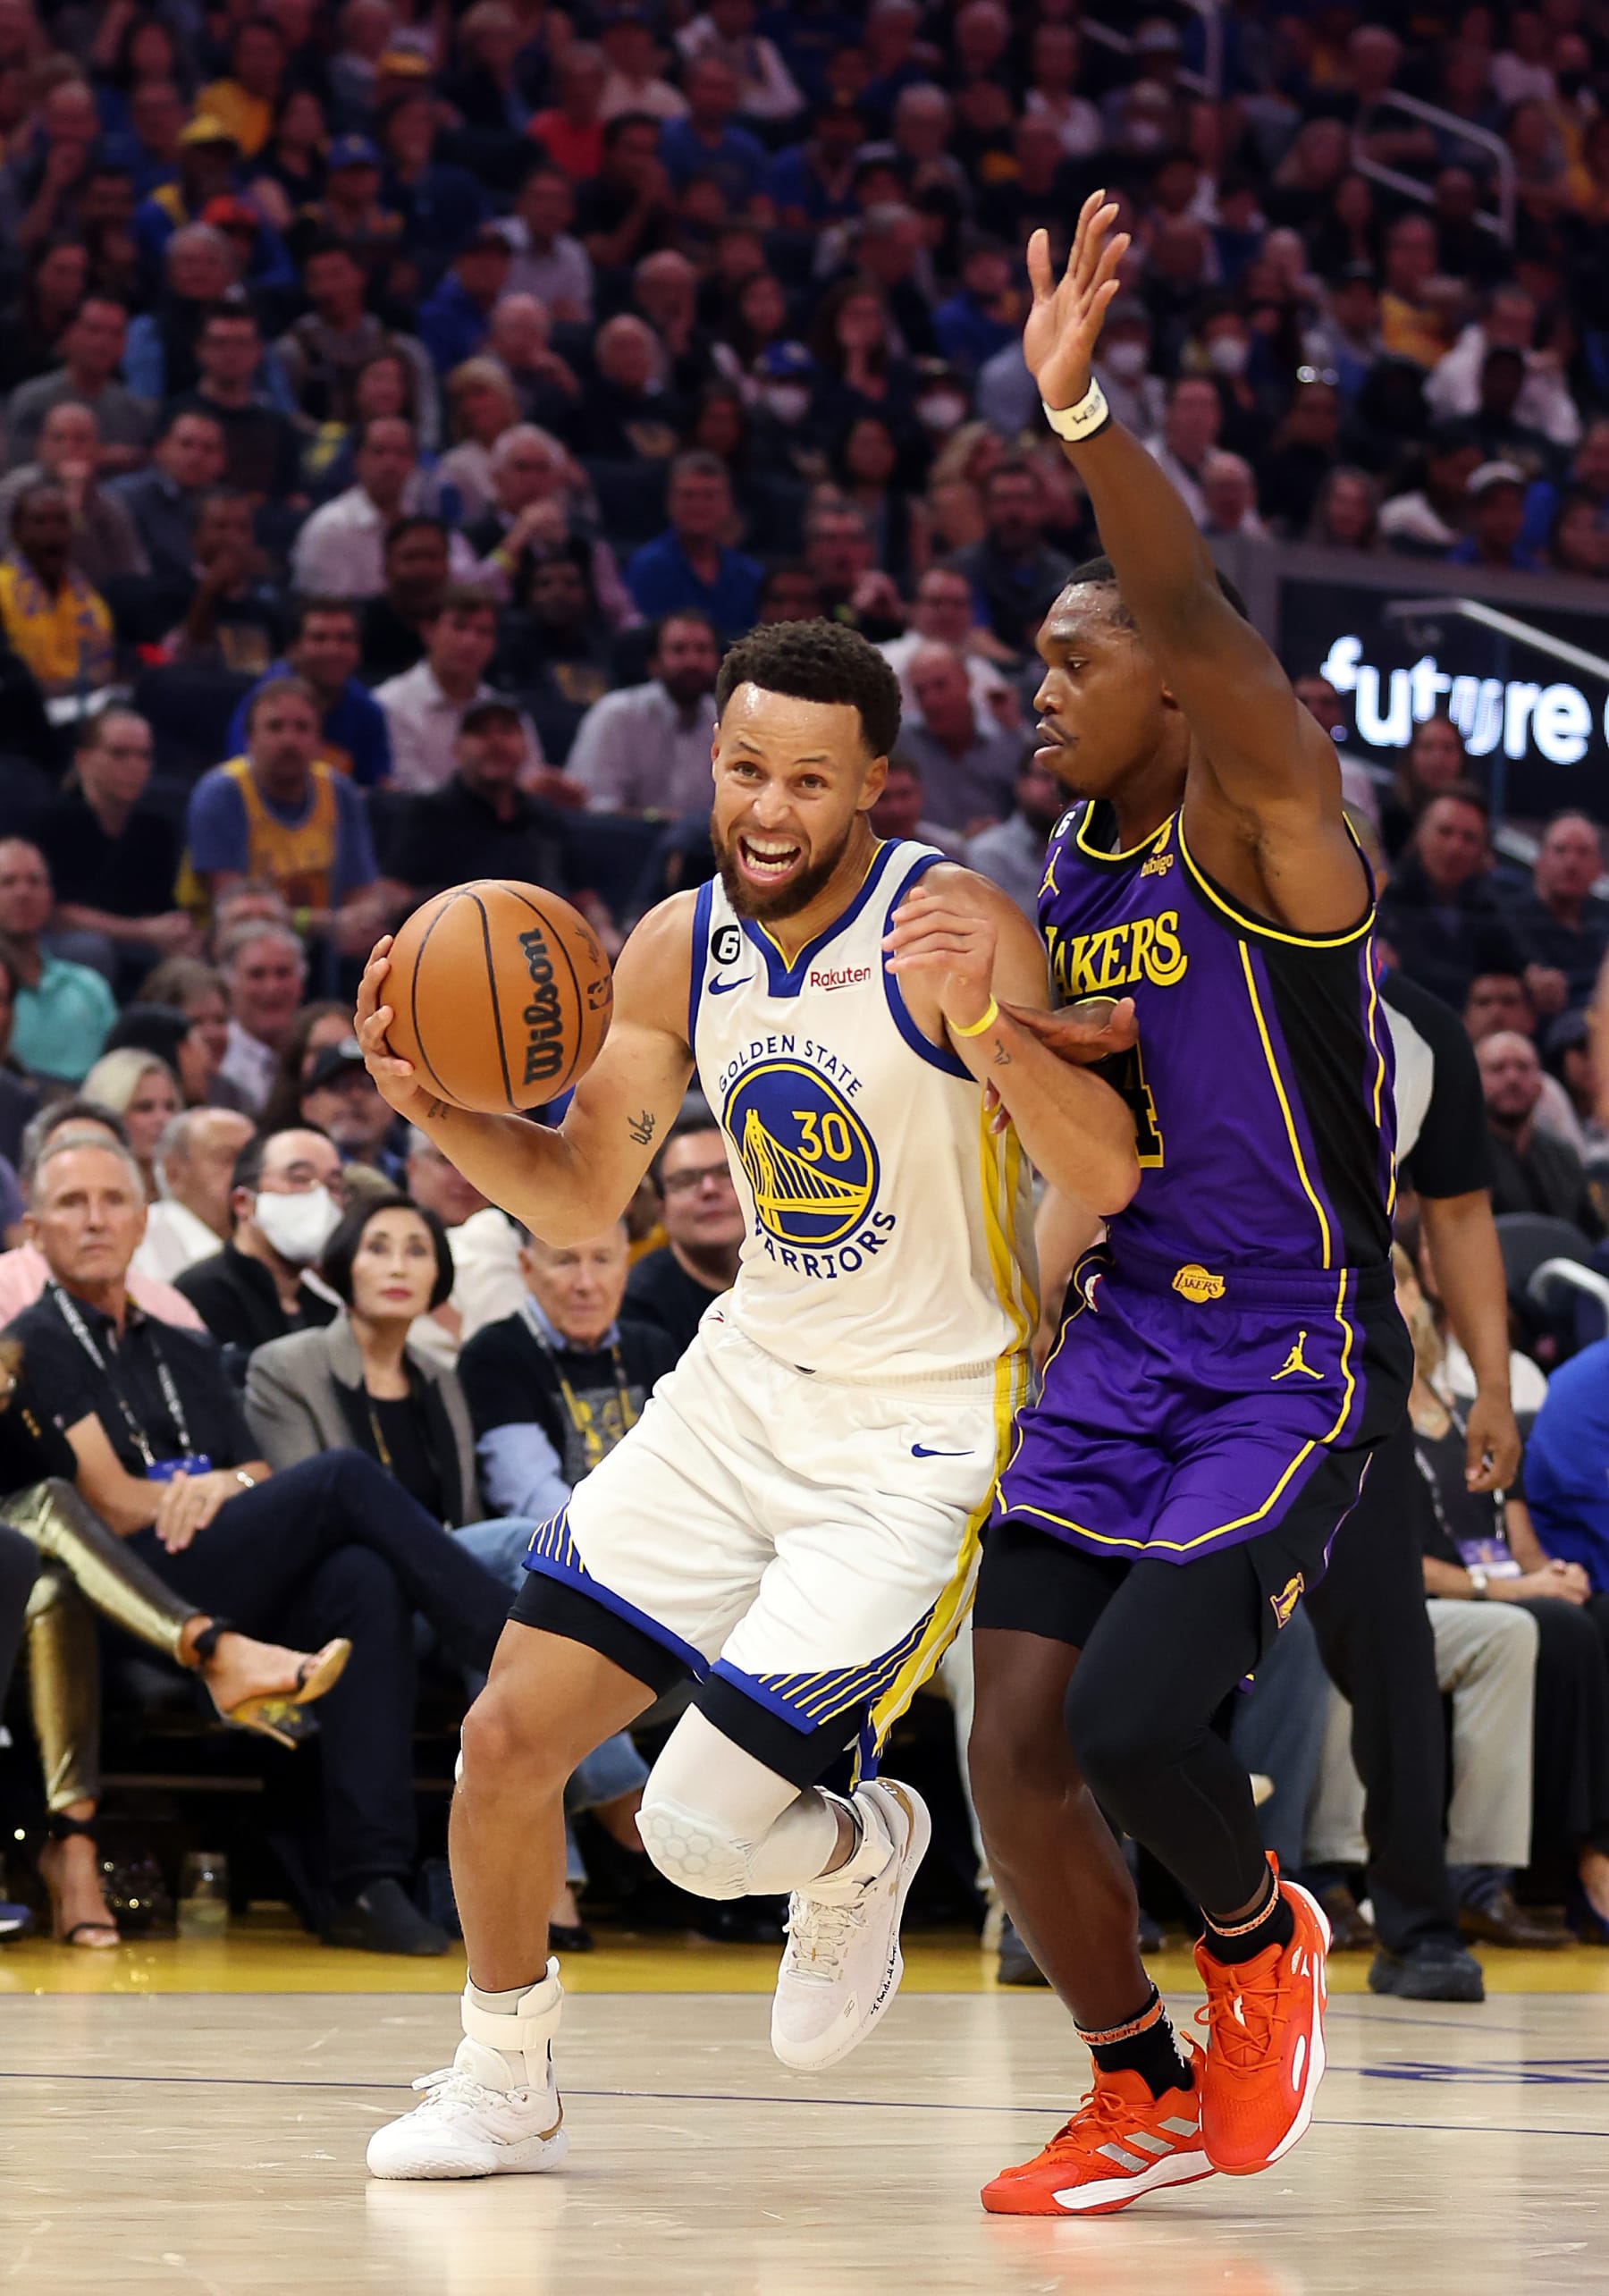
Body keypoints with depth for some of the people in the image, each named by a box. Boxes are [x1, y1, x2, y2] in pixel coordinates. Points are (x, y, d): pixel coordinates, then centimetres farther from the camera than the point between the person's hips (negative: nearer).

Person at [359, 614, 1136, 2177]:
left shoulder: (954, 927, -19)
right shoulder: (682, 946, 0)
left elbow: (1108, 1181, -28)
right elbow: (582, 1200, 9)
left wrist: (984, 1023, -45)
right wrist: (438, 1110, -11)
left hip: (918, 1443, -6)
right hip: (747, 1385, 6)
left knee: (699, 1831, -12)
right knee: (509, 1734, -1)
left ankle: (859, 1854, 23)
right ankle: (501, 2081, 22)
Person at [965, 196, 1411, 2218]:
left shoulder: (1262, 819, -13)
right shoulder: (1070, 869, 11)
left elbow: (1198, 617, -34)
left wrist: (1080, 410, -48)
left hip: (1295, 1356, -7)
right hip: (1122, 1343, 7)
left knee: (1132, 1719, -20)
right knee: (1015, 1738, -3)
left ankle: (1262, 1944, 14)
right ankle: (1140, 2099, 17)